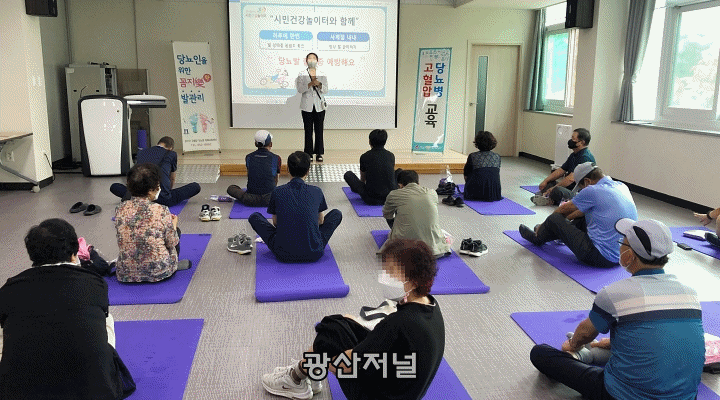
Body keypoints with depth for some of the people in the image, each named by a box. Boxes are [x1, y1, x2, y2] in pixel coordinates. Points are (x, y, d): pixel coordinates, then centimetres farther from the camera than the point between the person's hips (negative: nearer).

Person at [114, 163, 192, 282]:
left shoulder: (120, 209, -6)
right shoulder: (161, 211, -18)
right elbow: (172, 243, -8)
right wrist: (174, 223, 13)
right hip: (159, 272, -4)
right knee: (176, 231, 23)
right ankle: (174, 265, 27)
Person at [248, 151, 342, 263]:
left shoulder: (277, 192, -2)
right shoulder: (316, 192, -2)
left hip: (284, 255, 0)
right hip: (314, 254, 1)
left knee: (254, 217, 19)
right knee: (337, 214, 22)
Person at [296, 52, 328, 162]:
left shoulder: (322, 75, 9)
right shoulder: (302, 74, 5)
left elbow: (325, 90, 1)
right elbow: (299, 89, -6)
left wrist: (319, 84, -19)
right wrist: (310, 84, -20)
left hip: (319, 106, 1)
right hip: (307, 106, -1)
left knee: (319, 129, 0)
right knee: (308, 130, 0)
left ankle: (319, 153, 7)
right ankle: (309, 153, 6)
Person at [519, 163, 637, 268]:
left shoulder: (593, 191, -16)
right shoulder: (622, 187, 7)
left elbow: (565, 209, 4)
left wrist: (544, 224, 22)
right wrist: (567, 217, 36)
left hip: (602, 258, -9)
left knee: (554, 219, 2)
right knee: (583, 217, 27)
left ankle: (538, 237, 35)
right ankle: (546, 231, 46)